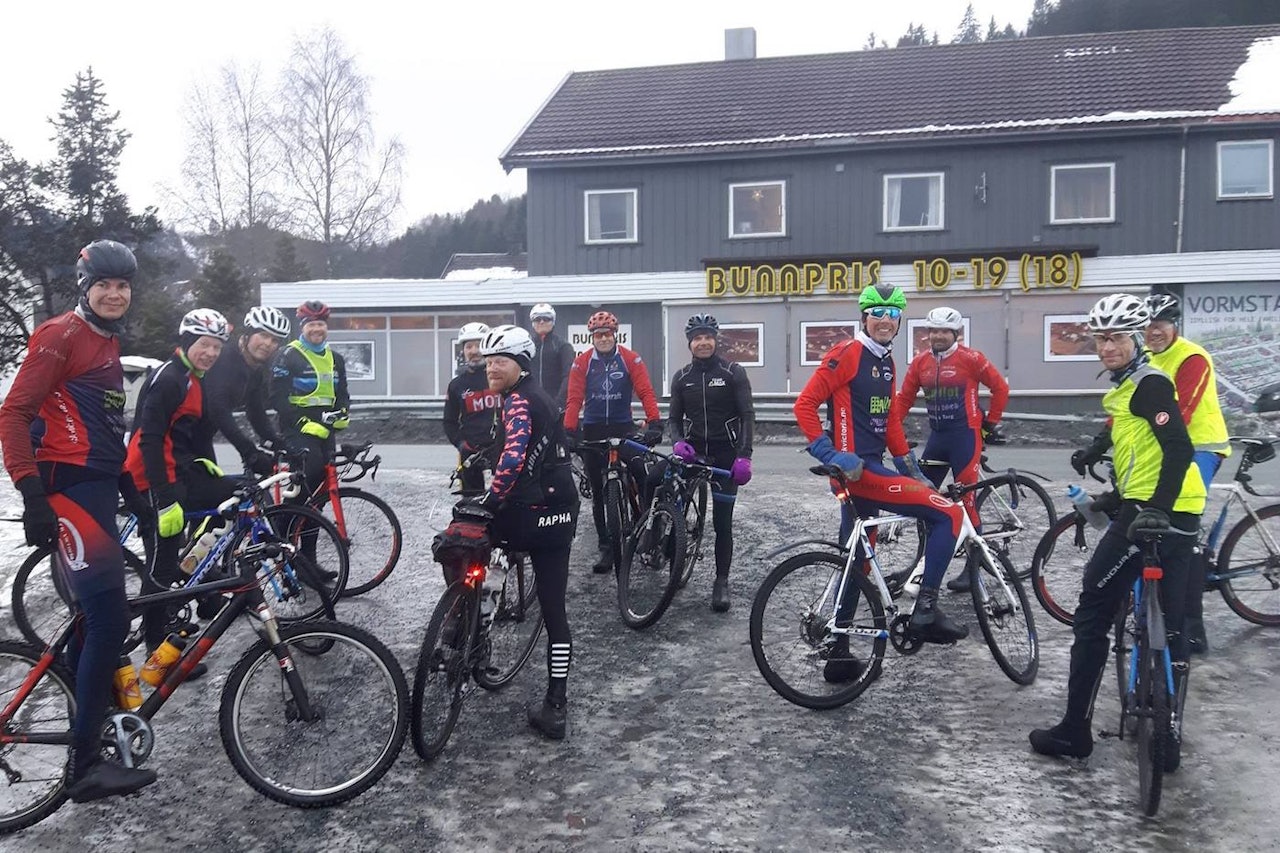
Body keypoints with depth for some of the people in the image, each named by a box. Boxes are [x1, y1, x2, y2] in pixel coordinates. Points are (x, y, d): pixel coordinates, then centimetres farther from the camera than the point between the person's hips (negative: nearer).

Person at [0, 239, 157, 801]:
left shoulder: (108, 342, 18)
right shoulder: (61, 335, -10)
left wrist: (129, 479, 26)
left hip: (99, 487, 10)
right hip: (69, 488, -10)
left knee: (93, 615, 14)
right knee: (109, 618, -14)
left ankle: (84, 731, 25)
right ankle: (85, 765, -8)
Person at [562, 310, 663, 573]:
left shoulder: (630, 359, -4)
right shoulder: (582, 362, -2)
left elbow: (646, 392, -10)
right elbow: (574, 399, -6)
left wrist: (654, 422, -23)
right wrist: (569, 431, -17)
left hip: (623, 427, -1)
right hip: (593, 430, 1)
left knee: (640, 479, -14)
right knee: (598, 491, 5)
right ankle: (606, 548, 13)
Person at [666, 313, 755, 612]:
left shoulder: (734, 373, -4)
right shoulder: (682, 377, 7)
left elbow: (747, 415, -7)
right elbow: (675, 417, 9)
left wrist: (744, 455, -18)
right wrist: (677, 442, -13)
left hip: (725, 454, -3)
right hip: (692, 451, 3)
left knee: (722, 522, -1)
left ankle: (721, 582, 13)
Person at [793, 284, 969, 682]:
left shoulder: (886, 361, 17)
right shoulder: (847, 353, -10)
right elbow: (805, 404, -14)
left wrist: (909, 465, 20)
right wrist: (831, 455, -19)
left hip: (870, 469, 10)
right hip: (857, 471, -9)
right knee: (948, 514, -11)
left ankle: (839, 653, 20)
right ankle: (925, 610, -4)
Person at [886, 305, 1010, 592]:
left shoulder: (970, 358, -8)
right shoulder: (920, 362, 6)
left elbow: (1000, 388, 0)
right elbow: (903, 399, 8)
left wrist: (991, 422, 5)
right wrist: (891, 430, 0)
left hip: (965, 434, -6)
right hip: (936, 435, 6)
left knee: (966, 499, -5)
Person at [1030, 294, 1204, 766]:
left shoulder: (1148, 383, -11)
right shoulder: (1128, 385, 18)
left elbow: (1179, 449, -22)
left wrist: (1155, 511, -30)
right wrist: (1117, 497, 35)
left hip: (1152, 516, -10)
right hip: (1176, 516, 10)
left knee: (1092, 614, -2)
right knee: (1170, 627, 12)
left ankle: (1075, 731, 3)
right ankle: (1167, 738, 21)